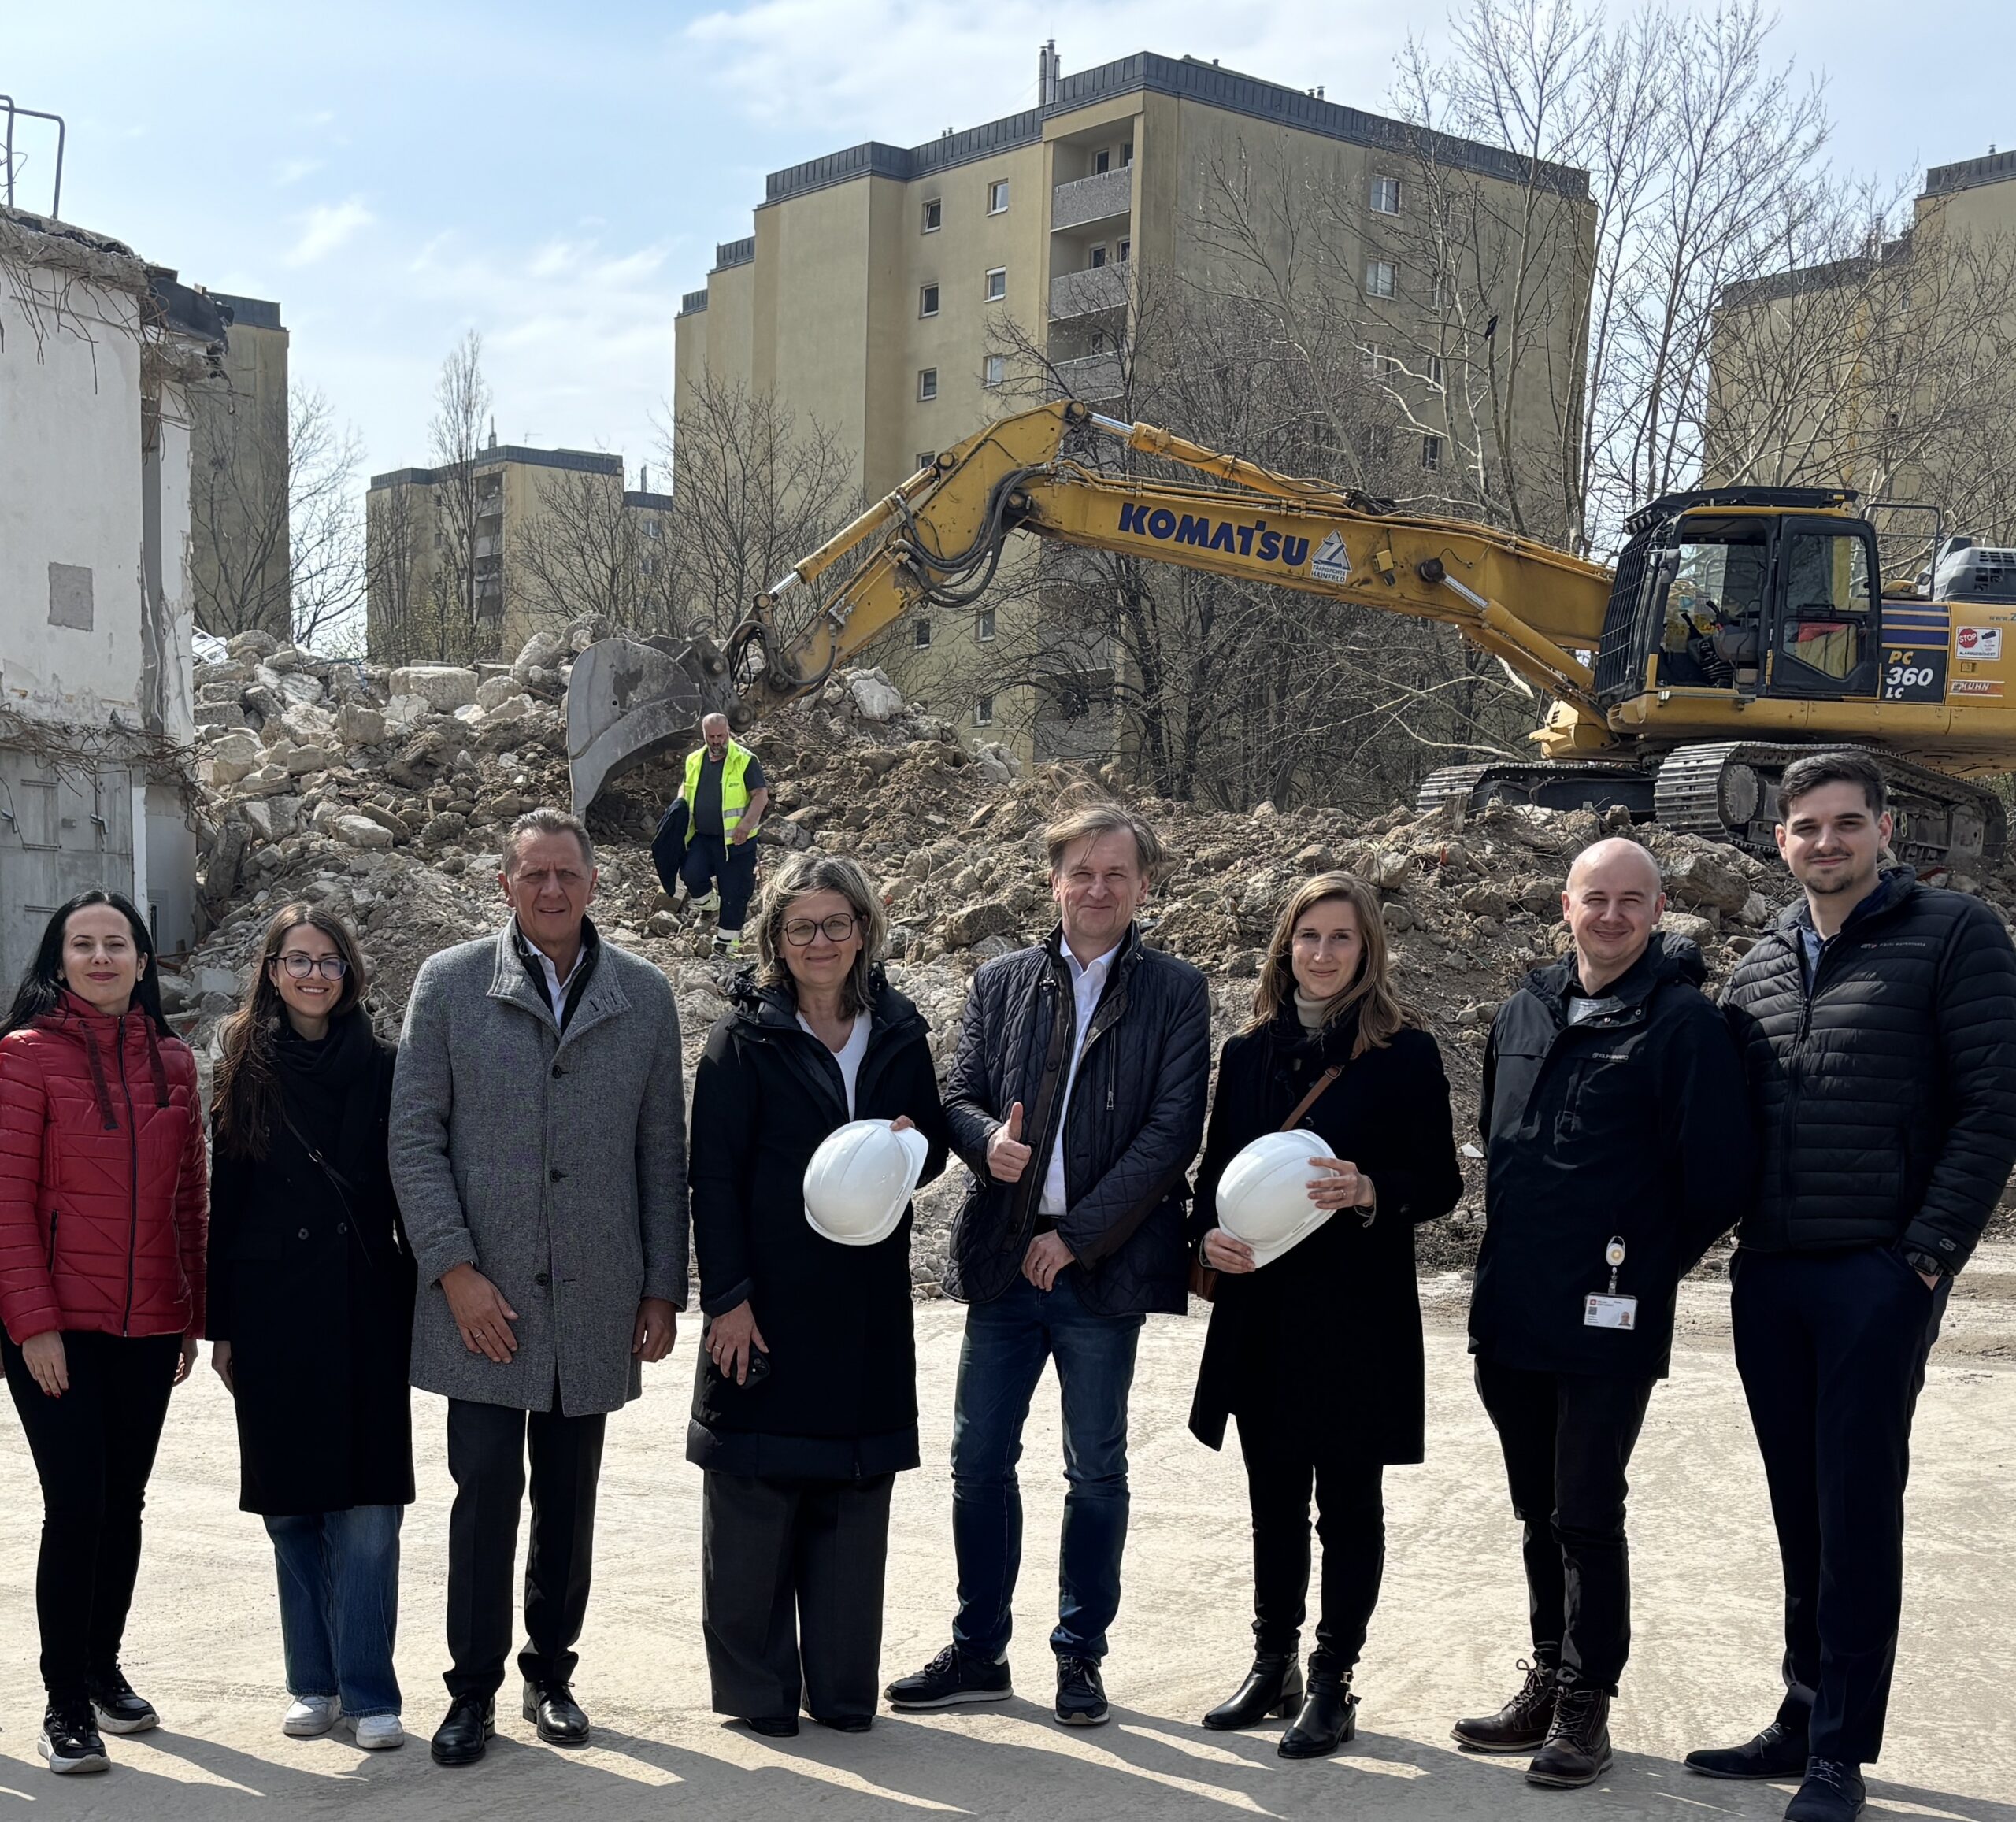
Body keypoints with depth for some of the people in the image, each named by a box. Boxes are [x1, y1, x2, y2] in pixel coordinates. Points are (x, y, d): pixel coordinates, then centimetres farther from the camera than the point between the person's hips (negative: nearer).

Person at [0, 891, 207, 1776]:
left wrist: (193, 1316, 11)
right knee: (76, 1506, -5)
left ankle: (103, 1667, 29)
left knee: (124, 1503, 12)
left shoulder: (173, 1060, 8)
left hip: (148, 1325, 5)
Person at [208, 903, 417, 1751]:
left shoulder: (381, 1069, 3)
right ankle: (314, 1684, 19)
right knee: (291, 1505, 7)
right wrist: (221, 1324, 3)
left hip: (365, 1307, -1)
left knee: (367, 1506, -4)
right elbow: (223, 1200, 5)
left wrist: (421, 1303, 1)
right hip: (273, 1312, 1)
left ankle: (369, 1693, 3)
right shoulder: (245, 1072, 5)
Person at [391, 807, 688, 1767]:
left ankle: (550, 1672, 25)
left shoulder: (644, 994, 6)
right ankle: (474, 1688, 13)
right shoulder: (448, 983, 1)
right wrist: (455, 1270, -10)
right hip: (484, 1294, -2)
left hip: (596, 1298, 2)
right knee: (487, 1490, -1)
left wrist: (664, 1288, 5)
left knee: (570, 1498, 10)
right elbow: (414, 1137, -2)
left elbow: (662, 1150, 8)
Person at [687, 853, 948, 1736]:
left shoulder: (898, 1033, 8)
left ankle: (843, 1686, 19)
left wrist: (913, 1142, -10)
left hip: (868, 1304, 4)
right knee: (754, 1497, 2)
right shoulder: (745, 1036, -3)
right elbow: (714, 1173, -6)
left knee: (855, 1497, 8)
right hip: (767, 1300, -3)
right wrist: (727, 1296, -12)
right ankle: (756, 1687, 16)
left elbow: (934, 1149, 15)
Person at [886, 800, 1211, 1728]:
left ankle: (1080, 1653, 21)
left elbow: (1172, 1131, -7)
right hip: (1005, 1258, 3)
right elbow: (957, 1095, 9)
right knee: (979, 1459, 7)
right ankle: (978, 1651, 21)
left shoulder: (1175, 991, 0)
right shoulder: (1001, 982, 10)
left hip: (1104, 1264, -3)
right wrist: (987, 1139, -16)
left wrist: (1077, 1236, -11)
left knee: (1096, 1470, 7)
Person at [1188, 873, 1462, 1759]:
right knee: (1274, 1498, 12)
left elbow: (1440, 1182, -3)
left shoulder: (1404, 1052, -4)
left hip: (1357, 1315, -4)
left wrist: (1370, 1192, -22)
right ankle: (1271, 1665, 24)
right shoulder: (1248, 1051, 9)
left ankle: (1331, 1682, 13)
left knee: (1348, 1500, 4)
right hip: (1260, 1310, 4)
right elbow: (1215, 1165, 14)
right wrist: (1208, 1231, -5)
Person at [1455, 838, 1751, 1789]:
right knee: (1539, 1511, 16)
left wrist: (1649, 1268, -5)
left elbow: (1717, 1173, -12)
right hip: (1510, 1316, 6)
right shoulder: (1524, 1014, 10)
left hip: (1609, 1320, -6)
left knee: (1588, 1514, 0)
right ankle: (1548, 1682, 28)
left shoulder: (1683, 1022, -10)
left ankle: (1586, 1704, 13)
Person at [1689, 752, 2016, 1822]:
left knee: (1858, 1511, -1)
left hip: (1879, 1278, -5)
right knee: (1800, 1510, 11)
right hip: (1769, 1279, 5)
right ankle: (1802, 1722, 22)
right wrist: (1735, 1227, 7)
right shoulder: (1760, 965, 14)